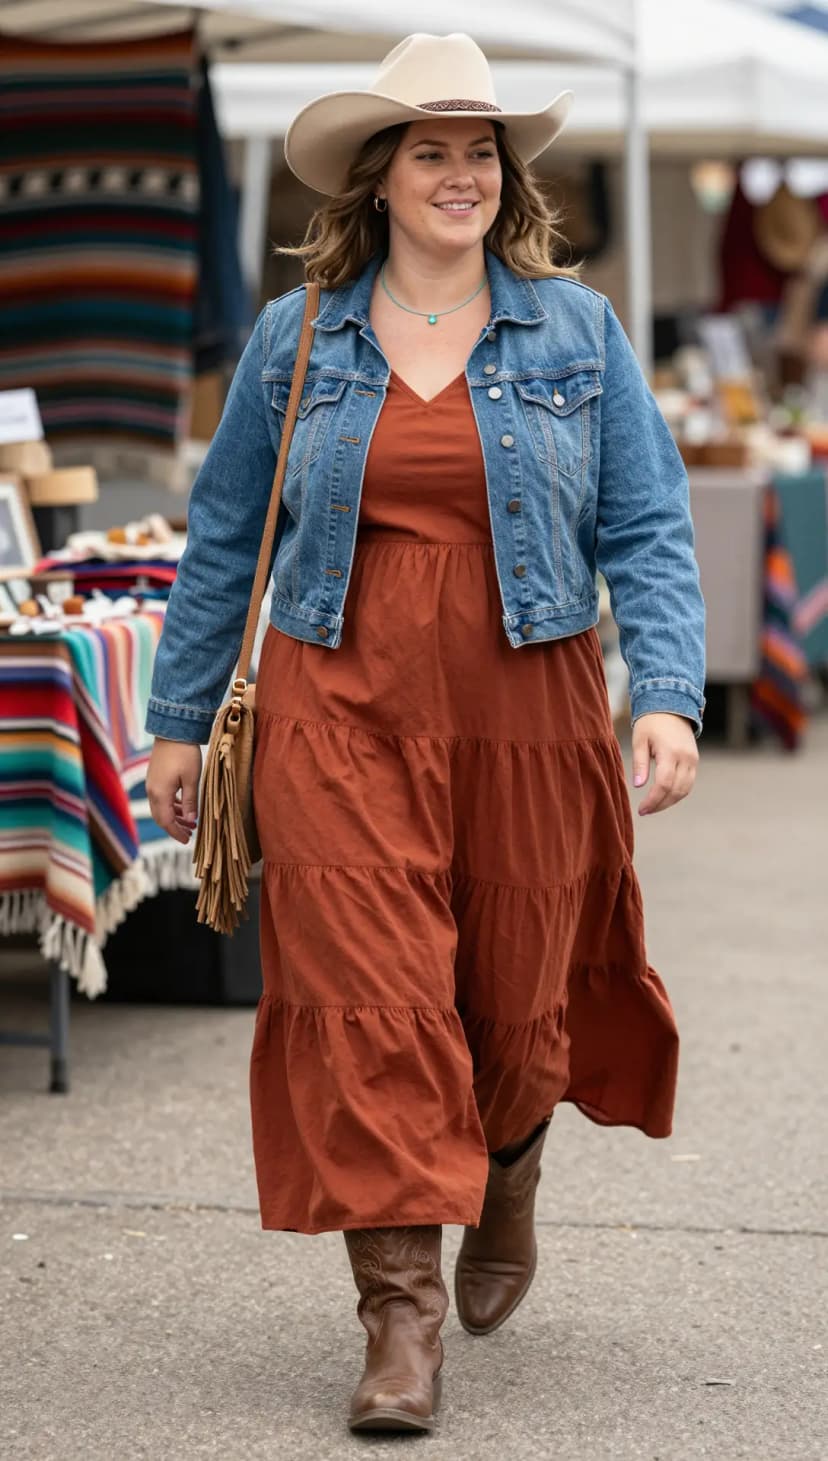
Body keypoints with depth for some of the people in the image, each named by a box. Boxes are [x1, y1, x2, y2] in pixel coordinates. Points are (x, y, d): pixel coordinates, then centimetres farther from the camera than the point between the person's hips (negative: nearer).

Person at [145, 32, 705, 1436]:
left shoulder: (576, 331, 4)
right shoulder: (294, 341, 6)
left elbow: (647, 532, 3)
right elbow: (222, 542, 13)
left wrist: (668, 697, -10)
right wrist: (178, 719, 13)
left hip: (525, 713, 1)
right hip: (339, 711, 0)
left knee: (515, 998, 10)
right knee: (368, 1001, -10)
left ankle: (505, 1187, 42)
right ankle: (402, 1311, -5)